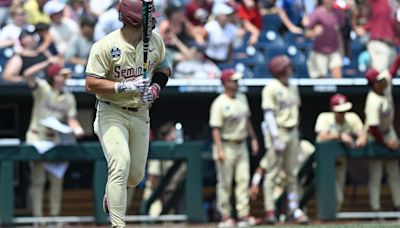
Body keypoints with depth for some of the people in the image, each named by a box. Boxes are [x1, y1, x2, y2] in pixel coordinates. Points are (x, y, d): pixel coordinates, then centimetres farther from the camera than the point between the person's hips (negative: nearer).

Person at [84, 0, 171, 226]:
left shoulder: (155, 40, -1)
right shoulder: (105, 46, -18)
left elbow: (164, 69, 15)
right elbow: (91, 84, -19)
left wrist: (155, 88, -6)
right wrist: (126, 86, -28)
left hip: (141, 114, 6)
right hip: (112, 113, -6)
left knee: (136, 174, 11)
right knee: (121, 164, -22)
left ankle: (112, 194, 46)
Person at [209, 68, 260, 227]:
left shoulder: (242, 98, 10)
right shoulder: (219, 103, -14)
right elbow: (215, 128, -18)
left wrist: (253, 138, 17)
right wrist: (219, 150, -25)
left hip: (241, 145, 7)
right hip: (226, 146, -7)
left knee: (243, 179, 1)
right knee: (225, 183, 0)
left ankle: (244, 214, -1)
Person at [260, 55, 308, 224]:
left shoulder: (292, 88, 15)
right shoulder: (271, 88, -9)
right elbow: (269, 114, -14)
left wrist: (296, 137, 15)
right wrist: (276, 138, -20)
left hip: (292, 133, 8)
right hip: (277, 132, -8)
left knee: (293, 174, 9)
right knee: (272, 172, -6)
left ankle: (294, 209, 13)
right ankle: (269, 211, -6)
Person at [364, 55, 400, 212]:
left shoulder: (386, 83, -13)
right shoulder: (374, 102, -33)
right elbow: (373, 127, -30)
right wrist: (385, 143, -21)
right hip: (375, 138, -8)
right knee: (375, 174, -3)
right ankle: (375, 208, 1)